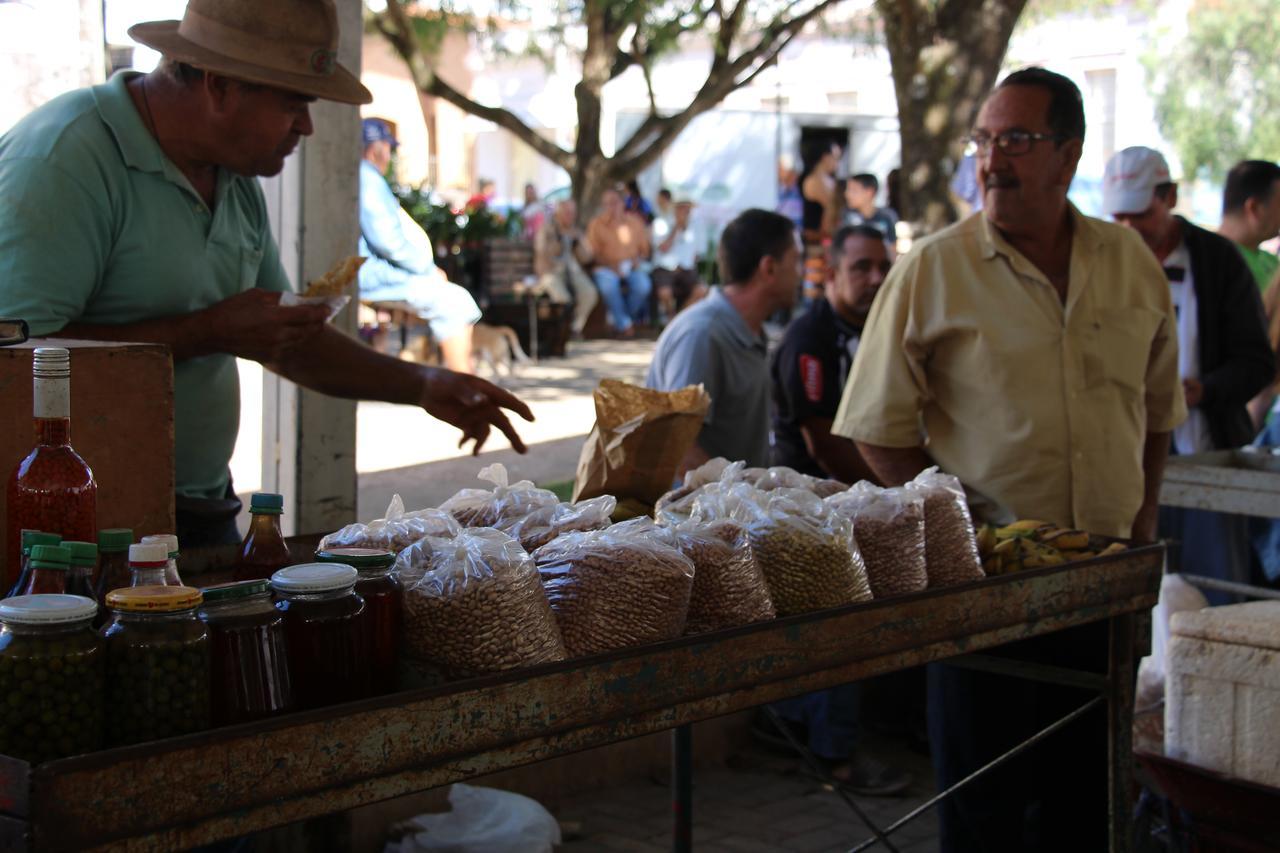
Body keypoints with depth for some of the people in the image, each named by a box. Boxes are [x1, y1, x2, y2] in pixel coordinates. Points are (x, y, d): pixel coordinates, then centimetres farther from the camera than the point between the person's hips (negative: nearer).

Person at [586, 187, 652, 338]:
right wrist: (612, 265, -18)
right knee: (608, 285, -37)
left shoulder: (635, 222, 10)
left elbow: (644, 249, 14)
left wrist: (638, 260, -9)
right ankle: (624, 324, -19)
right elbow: (593, 253, -2)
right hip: (607, 267, -2)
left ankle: (617, 319, -8)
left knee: (643, 285, -30)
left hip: (631, 267, 2)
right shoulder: (597, 224, 2)